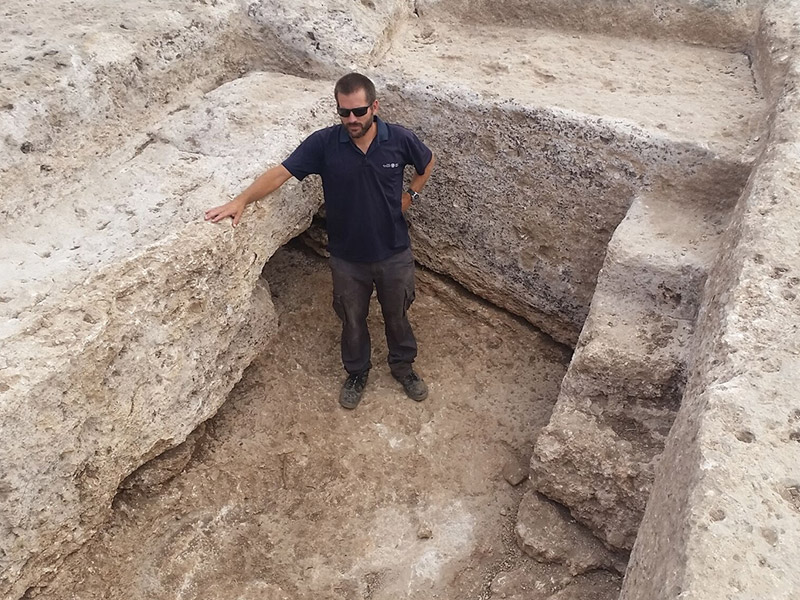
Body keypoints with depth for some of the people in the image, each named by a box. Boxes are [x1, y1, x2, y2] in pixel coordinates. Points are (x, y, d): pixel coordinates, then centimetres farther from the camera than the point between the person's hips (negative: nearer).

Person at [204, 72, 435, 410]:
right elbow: (281, 172, -19)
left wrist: (410, 195, 1)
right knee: (352, 319, 19)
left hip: (394, 254, 0)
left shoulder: (399, 139, -14)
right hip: (347, 258, 0)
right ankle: (357, 373, 46)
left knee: (397, 315, 21)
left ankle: (403, 366, 48)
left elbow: (427, 162, 7)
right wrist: (242, 200, -30)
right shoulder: (324, 143, -16)